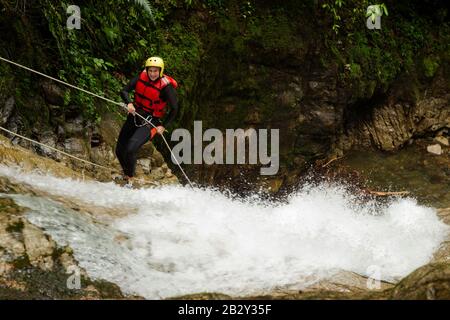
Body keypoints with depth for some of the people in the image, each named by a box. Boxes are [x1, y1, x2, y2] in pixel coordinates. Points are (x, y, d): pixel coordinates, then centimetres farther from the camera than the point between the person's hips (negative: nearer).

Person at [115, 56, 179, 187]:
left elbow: (174, 109, -12)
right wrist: (129, 103, -24)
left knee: (131, 149, -24)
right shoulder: (141, 77, -6)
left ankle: (130, 180, -5)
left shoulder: (166, 86, -18)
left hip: (151, 122, -6)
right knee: (119, 150, 11)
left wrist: (163, 126, -15)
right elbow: (124, 91, -4)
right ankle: (126, 173, 40)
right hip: (135, 115, 6)